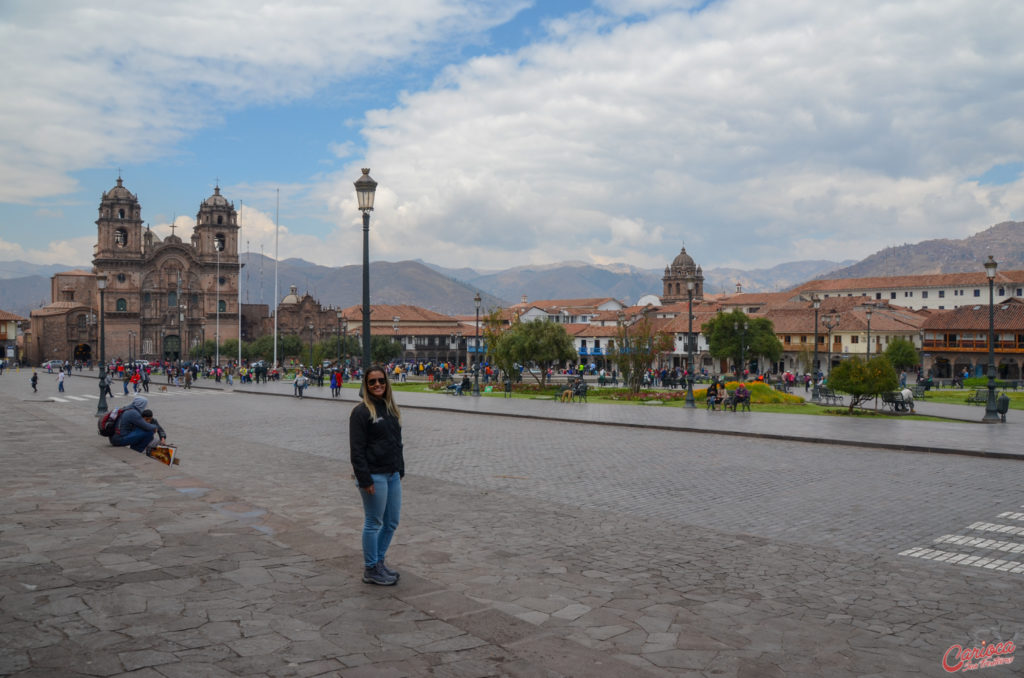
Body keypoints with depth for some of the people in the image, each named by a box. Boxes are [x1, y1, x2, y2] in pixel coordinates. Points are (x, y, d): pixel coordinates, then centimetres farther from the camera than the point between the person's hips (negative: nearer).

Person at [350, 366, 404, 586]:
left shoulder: (392, 409, 12)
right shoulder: (361, 412, -11)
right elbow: (357, 449, -15)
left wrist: (400, 470, 15)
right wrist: (365, 480, -18)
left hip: (393, 475, 8)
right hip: (374, 475, -8)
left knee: (392, 522, 14)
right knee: (374, 523, 2)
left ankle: (379, 561, 30)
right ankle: (370, 570, 16)